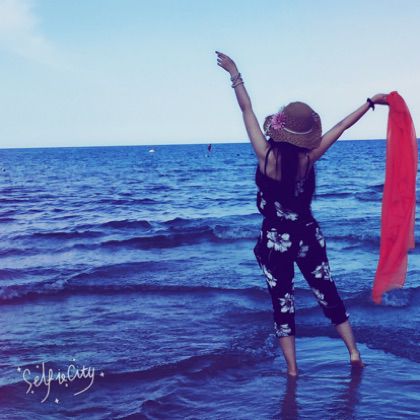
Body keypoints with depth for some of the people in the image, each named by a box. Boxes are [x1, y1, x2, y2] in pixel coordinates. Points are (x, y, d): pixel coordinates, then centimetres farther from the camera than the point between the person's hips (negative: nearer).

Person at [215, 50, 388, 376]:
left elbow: (247, 111, -11)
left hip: (275, 240, -2)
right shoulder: (309, 159, -12)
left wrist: (235, 75, -4)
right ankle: (354, 353, 22)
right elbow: (340, 127, -2)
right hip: (308, 236, 3)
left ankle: (292, 368, 13)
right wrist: (371, 102, 9)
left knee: (283, 304, 8)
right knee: (328, 294, 16)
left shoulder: (268, 156, -18)